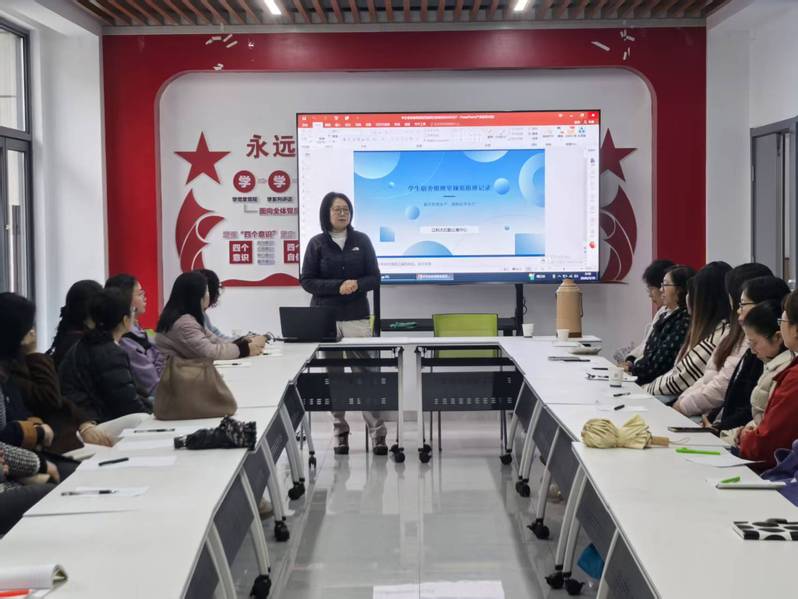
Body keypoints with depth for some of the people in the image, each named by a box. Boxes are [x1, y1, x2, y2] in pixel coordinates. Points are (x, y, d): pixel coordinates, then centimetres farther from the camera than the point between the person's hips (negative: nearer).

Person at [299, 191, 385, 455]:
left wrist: (357, 284, -16)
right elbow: (306, 281, -2)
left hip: (357, 316, 0)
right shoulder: (317, 243, 2)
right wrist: (338, 286, -15)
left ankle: (378, 432, -2)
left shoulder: (362, 240, 5)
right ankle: (340, 432, 13)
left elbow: (374, 278, 6)